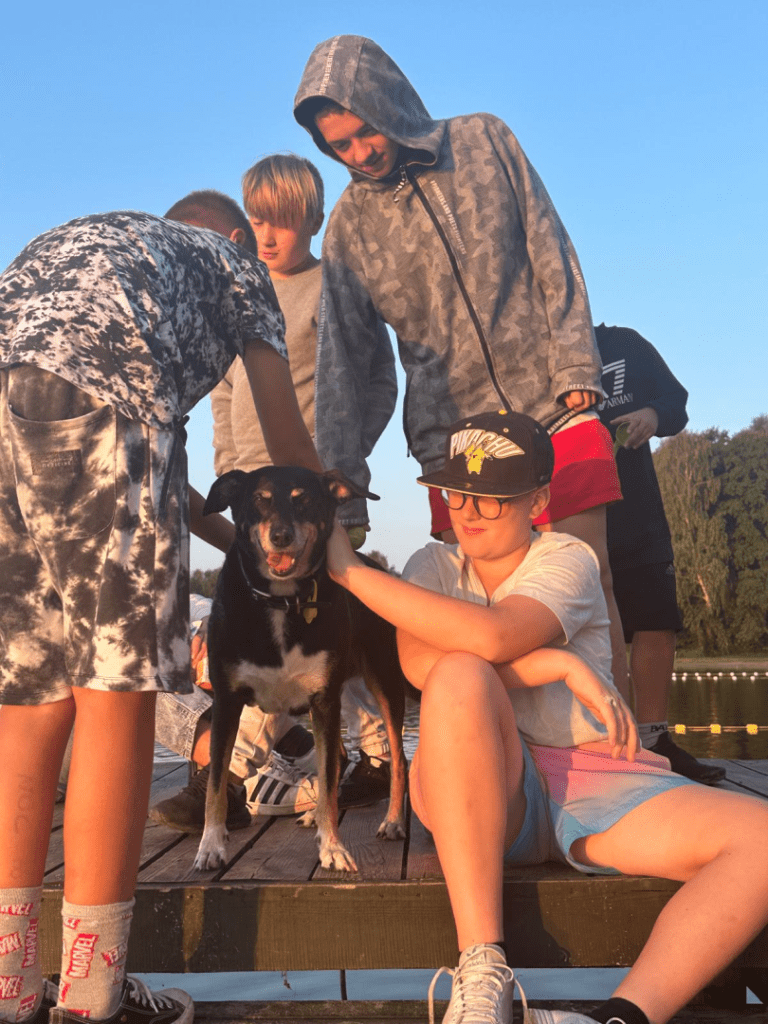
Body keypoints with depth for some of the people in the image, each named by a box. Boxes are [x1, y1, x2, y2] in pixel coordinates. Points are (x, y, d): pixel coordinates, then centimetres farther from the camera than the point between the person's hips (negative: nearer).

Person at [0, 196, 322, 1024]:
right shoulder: (230, 259, 28)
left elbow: (129, 458, 41)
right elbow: (288, 443, 26)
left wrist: (237, 538, 46)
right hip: (89, 395, -6)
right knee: (115, 692, -1)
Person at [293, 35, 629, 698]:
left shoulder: (485, 141, 5)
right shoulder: (349, 225, 4)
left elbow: (552, 260, 5)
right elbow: (343, 360, 3)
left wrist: (575, 368, -5)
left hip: (553, 408, 0)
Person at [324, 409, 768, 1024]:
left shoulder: (568, 560, -1)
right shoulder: (436, 566, 8)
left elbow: (489, 635, -23)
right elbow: (419, 664, -15)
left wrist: (350, 571, -18)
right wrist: (558, 664, -20)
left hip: (595, 785, 0)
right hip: (481, 794, 0)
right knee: (460, 680, -32)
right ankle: (483, 971, -31)